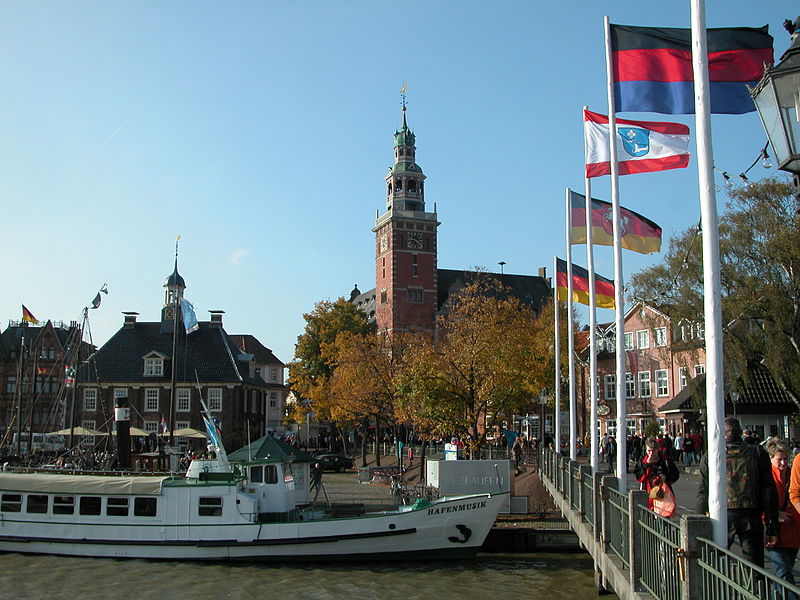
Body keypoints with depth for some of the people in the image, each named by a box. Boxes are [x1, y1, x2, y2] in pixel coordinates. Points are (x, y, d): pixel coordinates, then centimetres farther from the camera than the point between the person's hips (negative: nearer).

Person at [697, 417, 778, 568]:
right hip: (752, 517, 1)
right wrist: (772, 528, 5)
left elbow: (703, 493, 0)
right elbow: (769, 492, 2)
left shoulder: (709, 457, 1)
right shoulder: (758, 453, 3)